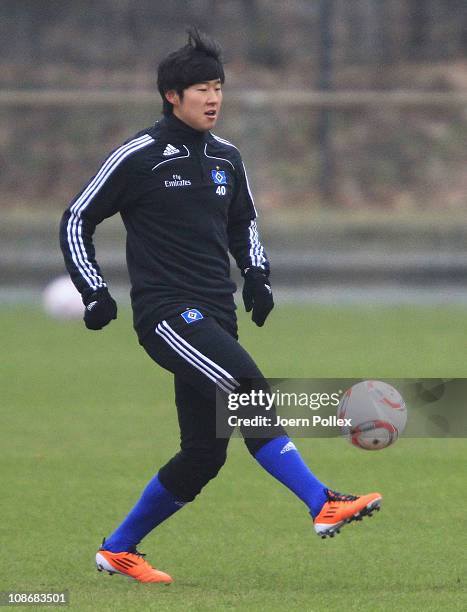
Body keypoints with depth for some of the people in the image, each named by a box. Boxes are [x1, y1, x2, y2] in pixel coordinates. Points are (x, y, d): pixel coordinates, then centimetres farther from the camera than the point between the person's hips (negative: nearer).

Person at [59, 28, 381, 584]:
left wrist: (256, 273, 13)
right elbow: (77, 220, 2)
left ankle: (118, 549, 18)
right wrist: (94, 293, -5)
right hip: (166, 311, -7)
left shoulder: (225, 158, 14)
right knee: (247, 386, -28)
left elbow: (243, 223, 31)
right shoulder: (140, 156, -4)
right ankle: (323, 506, -35)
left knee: (204, 454, 3)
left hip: (214, 317, 7)